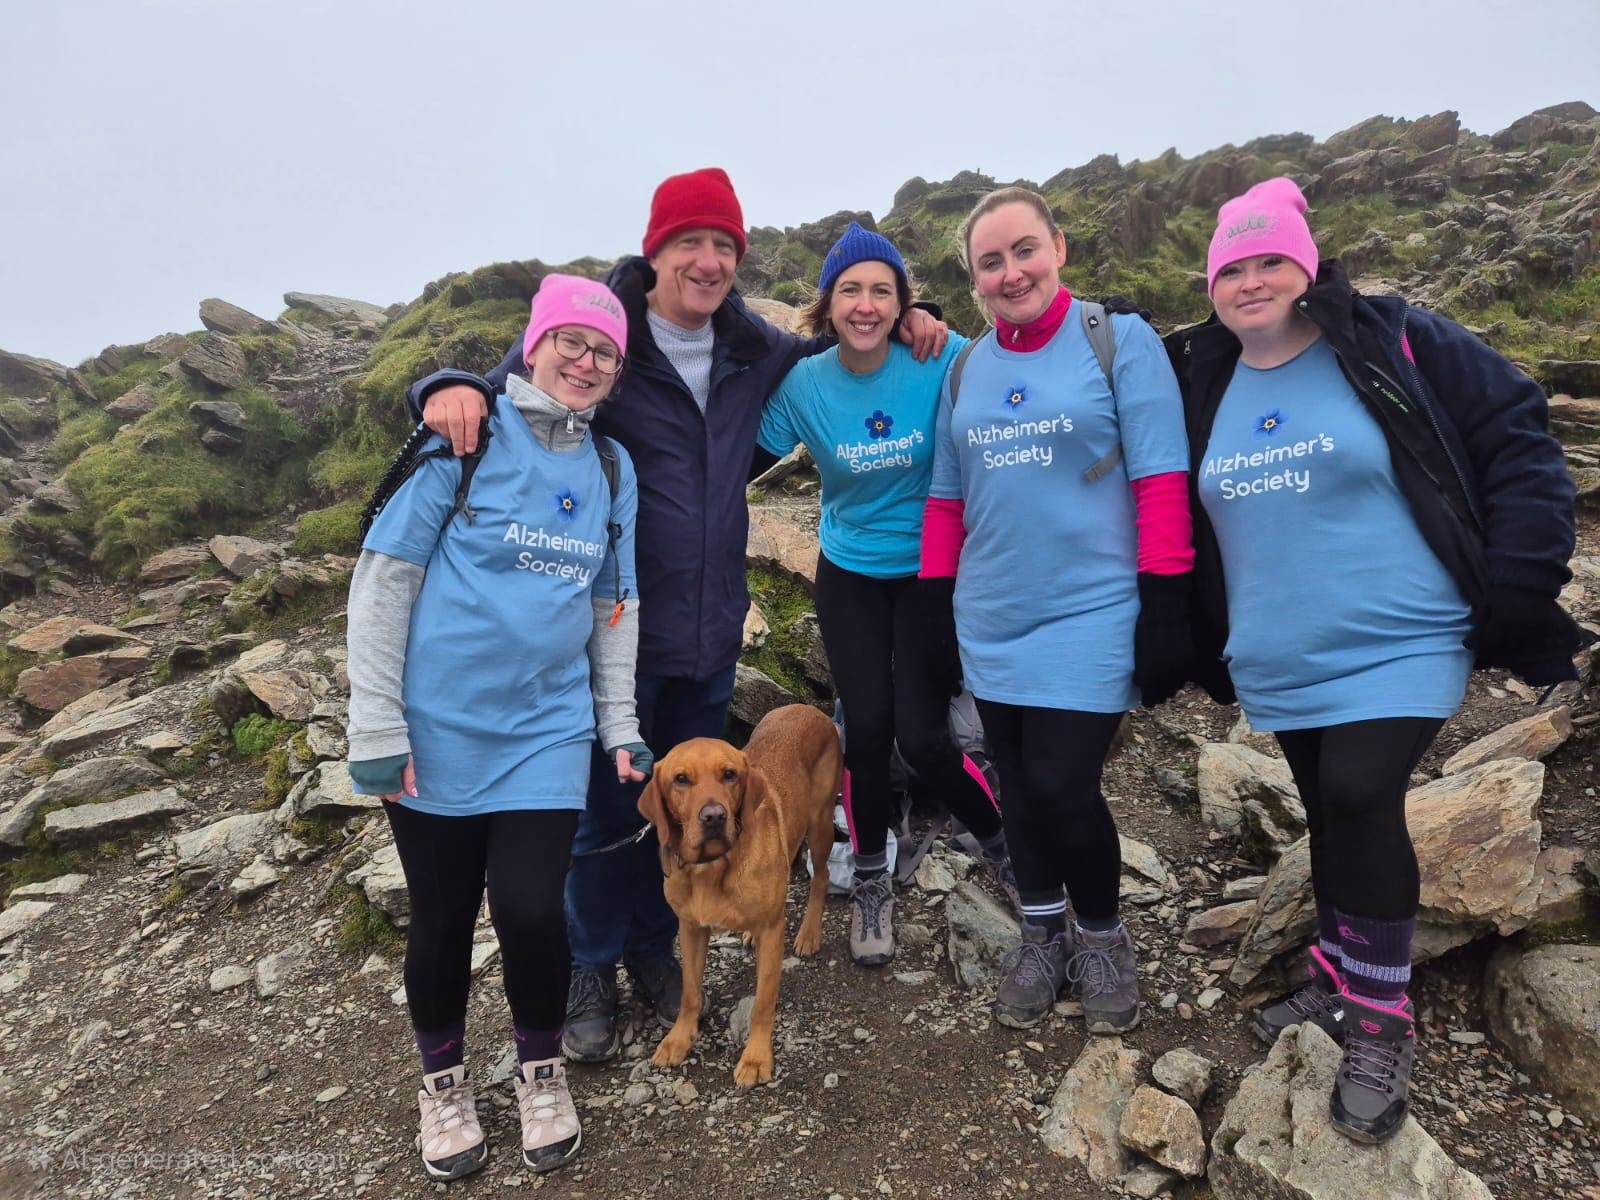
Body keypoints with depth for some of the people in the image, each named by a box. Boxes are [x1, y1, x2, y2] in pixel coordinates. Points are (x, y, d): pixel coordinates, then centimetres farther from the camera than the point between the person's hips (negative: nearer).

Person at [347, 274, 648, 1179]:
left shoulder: (613, 470, 7)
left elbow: (617, 610, 13)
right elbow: (383, 579, -7)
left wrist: (621, 726, 9)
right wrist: (376, 727, -9)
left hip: (545, 732, 3)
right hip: (438, 729, -2)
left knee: (530, 908, -5)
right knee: (443, 917, 9)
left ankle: (541, 1068, 25)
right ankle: (444, 1077, 37)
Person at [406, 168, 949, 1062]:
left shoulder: (752, 348, 7)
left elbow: (830, 355, 26)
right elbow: (511, 397, -8)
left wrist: (901, 325, 9)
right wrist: (456, 390, -31)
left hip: (711, 628, 5)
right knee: (606, 810, 8)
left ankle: (654, 950, 41)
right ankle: (590, 970, 32)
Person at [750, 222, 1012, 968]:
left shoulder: (939, 362, -15)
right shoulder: (802, 383, -11)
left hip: (932, 573, -1)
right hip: (850, 577, 2)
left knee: (922, 737, -8)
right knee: (867, 728, -3)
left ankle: (1000, 839, 25)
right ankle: (870, 881, 23)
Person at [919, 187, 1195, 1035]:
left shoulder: (1120, 340, -4)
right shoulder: (966, 369, 9)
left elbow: (1162, 484, -8)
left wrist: (1165, 608, -13)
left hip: (1091, 617, -4)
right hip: (992, 624, 5)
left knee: (1062, 788, -6)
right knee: (1020, 786, 12)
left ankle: (1101, 935, 23)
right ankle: (1042, 934, 33)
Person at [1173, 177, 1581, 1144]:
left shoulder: (1393, 344, -6)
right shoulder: (1204, 387, 6)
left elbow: (1517, 437, -6)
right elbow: (1189, 516, 17)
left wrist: (1520, 582, -12)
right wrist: (1204, 641, 12)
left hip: (1394, 647, -4)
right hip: (1280, 666, 5)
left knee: (1360, 800, -17)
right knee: (1331, 813, 15)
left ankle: (1381, 1016, 4)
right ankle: (1341, 975, 34)